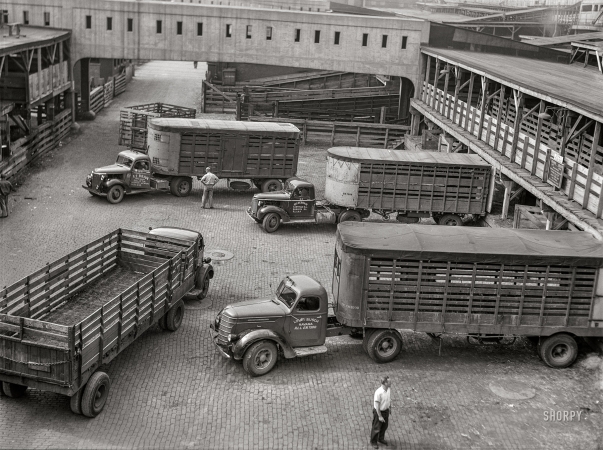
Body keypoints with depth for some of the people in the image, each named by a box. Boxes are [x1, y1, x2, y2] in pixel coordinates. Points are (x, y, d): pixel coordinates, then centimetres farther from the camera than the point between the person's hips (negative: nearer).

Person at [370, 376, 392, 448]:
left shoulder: (389, 390, -11)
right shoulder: (378, 392, -33)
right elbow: (377, 405, -25)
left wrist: (389, 409, 15)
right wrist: (380, 416, -19)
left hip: (386, 410, 7)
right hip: (378, 411, -7)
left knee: (384, 426, 25)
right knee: (376, 428, 13)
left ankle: (381, 438, 49)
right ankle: (373, 441, 36)